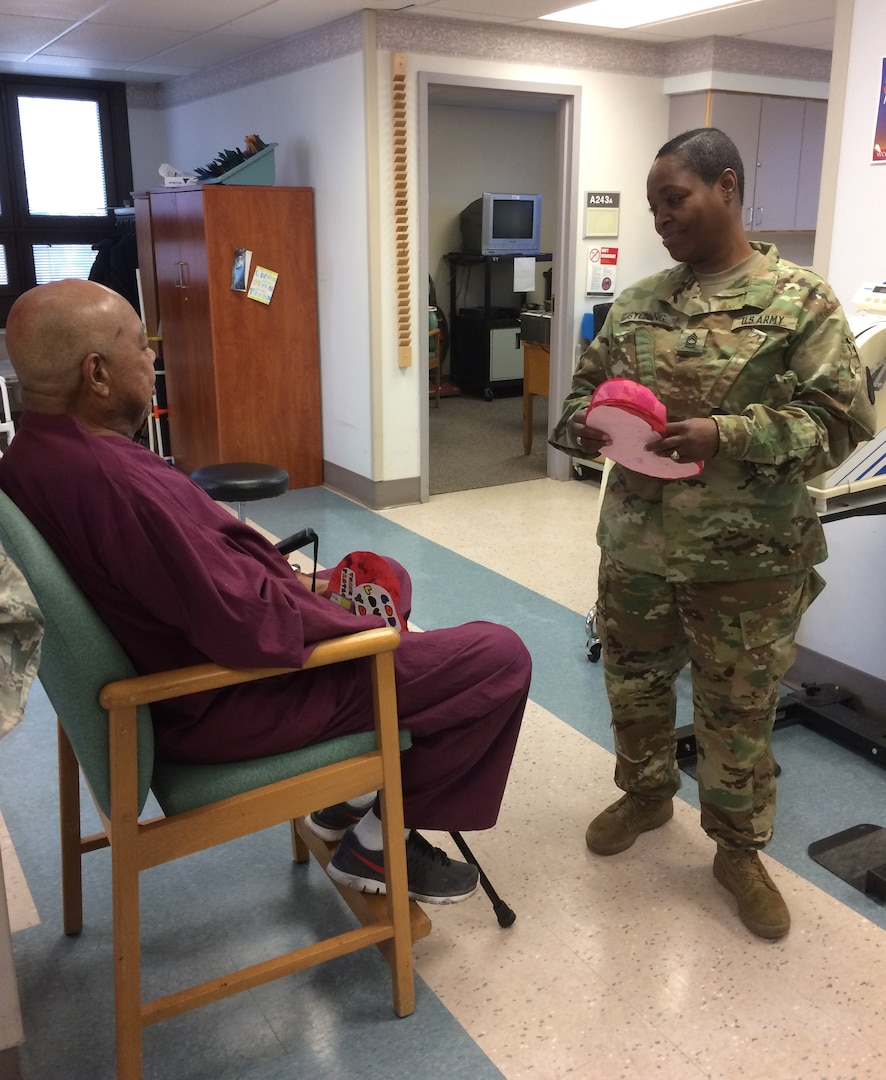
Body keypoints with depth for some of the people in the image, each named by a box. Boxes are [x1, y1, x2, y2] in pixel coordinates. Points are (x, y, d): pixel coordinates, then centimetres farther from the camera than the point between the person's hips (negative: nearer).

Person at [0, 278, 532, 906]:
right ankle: (381, 841, 9)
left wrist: (273, 566, 3)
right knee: (500, 659, -6)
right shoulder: (114, 480, -33)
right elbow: (252, 628, -31)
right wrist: (362, 618, -14)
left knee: (387, 576, 26)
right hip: (224, 700, -10)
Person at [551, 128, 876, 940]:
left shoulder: (801, 301, -7)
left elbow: (842, 418, -11)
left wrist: (727, 436, -23)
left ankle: (739, 848, 32)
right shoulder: (637, 303, 7)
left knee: (738, 713, 10)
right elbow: (586, 387, 14)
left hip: (746, 561, -4)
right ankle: (646, 795, 45)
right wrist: (584, 426, -10)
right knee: (634, 687, 19)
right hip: (635, 547, 5)